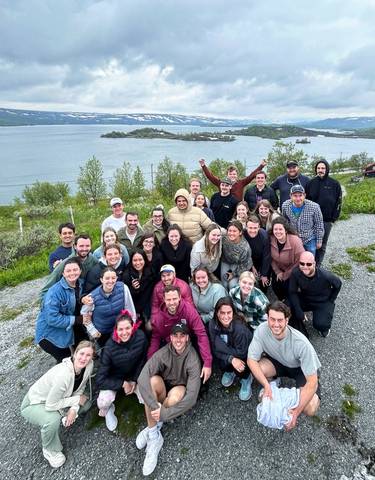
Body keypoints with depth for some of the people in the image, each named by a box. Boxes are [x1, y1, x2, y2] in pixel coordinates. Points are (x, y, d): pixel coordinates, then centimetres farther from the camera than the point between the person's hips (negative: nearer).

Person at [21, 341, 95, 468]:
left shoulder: (89, 365, -20)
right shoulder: (63, 374, -40)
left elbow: (80, 388, -5)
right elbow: (50, 405, -31)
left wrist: (74, 408, -20)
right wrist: (76, 400, -22)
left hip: (57, 399, 6)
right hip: (34, 403, -6)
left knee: (86, 404, -2)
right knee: (52, 420, -32)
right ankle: (50, 451, -2)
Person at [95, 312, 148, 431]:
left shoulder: (140, 337, -24)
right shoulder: (110, 348, -29)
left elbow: (142, 361, -4)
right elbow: (99, 380, -23)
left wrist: (134, 380, -10)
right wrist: (122, 384, -21)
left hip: (134, 376, 1)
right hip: (114, 380, -1)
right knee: (103, 402, -26)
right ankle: (108, 411, 11)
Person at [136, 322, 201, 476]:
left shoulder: (192, 359, -26)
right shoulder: (163, 353, -21)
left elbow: (192, 396, -33)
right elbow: (142, 378, -31)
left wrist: (164, 414, -36)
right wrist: (154, 406, -42)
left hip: (180, 391, -2)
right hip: (163, 389, 2)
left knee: (176, 394, -37)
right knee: (153, 380, -31)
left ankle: (151, 429, -11)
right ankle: (154, 437, -21)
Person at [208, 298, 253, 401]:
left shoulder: (239, 328, -35)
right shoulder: (212, 324, -24)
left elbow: (241, 353, -28)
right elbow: (215, 349, -21)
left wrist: (220, 345, -29)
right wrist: (231, 359, -33)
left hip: (246, 354, -3)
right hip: (230, 352, 4)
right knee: (217, 354, -25)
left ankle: (246, 378, 6)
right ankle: (229, 371, 9)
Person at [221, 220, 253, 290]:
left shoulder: (244, 247, -33)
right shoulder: (224, 239, -24)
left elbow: (243, 264, -18)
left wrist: (234, 274, -9)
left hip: (238, 265, -3)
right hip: (226, 262, 3)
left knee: (232, 285, -14)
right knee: (224, 284, -2)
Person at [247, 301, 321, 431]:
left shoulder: (301, 343, -37)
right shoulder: (262, 330, -30)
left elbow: (312, 381, -30)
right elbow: (251, 360, -22)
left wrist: (296, 412, -30)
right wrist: (267, 386, -33)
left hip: (301, 368, -2)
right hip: (278, 361, 2)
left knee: (309, 409, -25)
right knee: (256, 369, -29)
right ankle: (272, 386, 7)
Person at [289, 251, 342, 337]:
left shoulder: (325, 276, -29)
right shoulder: (295, 273, -26)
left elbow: (338, 284, -8)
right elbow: (292, 292, -17)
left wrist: (330, 301, -3)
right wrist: (299, 312, -22)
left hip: (323, 302, -2)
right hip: (305, 299, 2)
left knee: (321, 325, -25)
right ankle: (298, 321, 12)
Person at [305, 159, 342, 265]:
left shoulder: (334, 184, -1)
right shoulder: (311, 183, 1)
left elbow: (338, 202, 2)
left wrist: (334, 218, -3)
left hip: (327, 220, 0)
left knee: (322, 245, 9)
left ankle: (317, 266, 21)